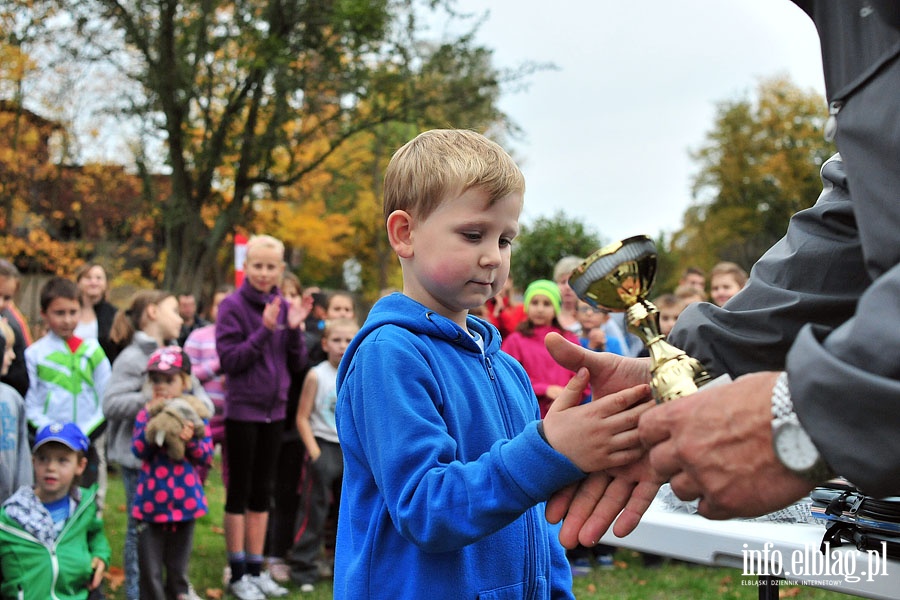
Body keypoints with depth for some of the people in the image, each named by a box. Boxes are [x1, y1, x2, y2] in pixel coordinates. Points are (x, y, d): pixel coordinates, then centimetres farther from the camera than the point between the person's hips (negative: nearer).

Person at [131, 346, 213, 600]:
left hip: (185, 500, 1)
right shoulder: (146, 413, -1)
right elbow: (138, 450, -13)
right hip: (151, 501, 0)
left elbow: (207, 457, -3)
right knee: (150, 569, 4)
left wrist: (191, 440, -21)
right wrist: (152, 424, -24)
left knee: (178, 567, 14)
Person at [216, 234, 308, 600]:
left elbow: (297, 363, 5)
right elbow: (228, 360, -16)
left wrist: (294, 329, -12)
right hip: (242, 410, -5)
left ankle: (256, 569, 21)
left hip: (274, 409, 5)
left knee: (262, 492, 12)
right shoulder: (233, 306, -9)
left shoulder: (284, 306, 5)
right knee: (239, 492, 3)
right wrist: (264, 330, -24)